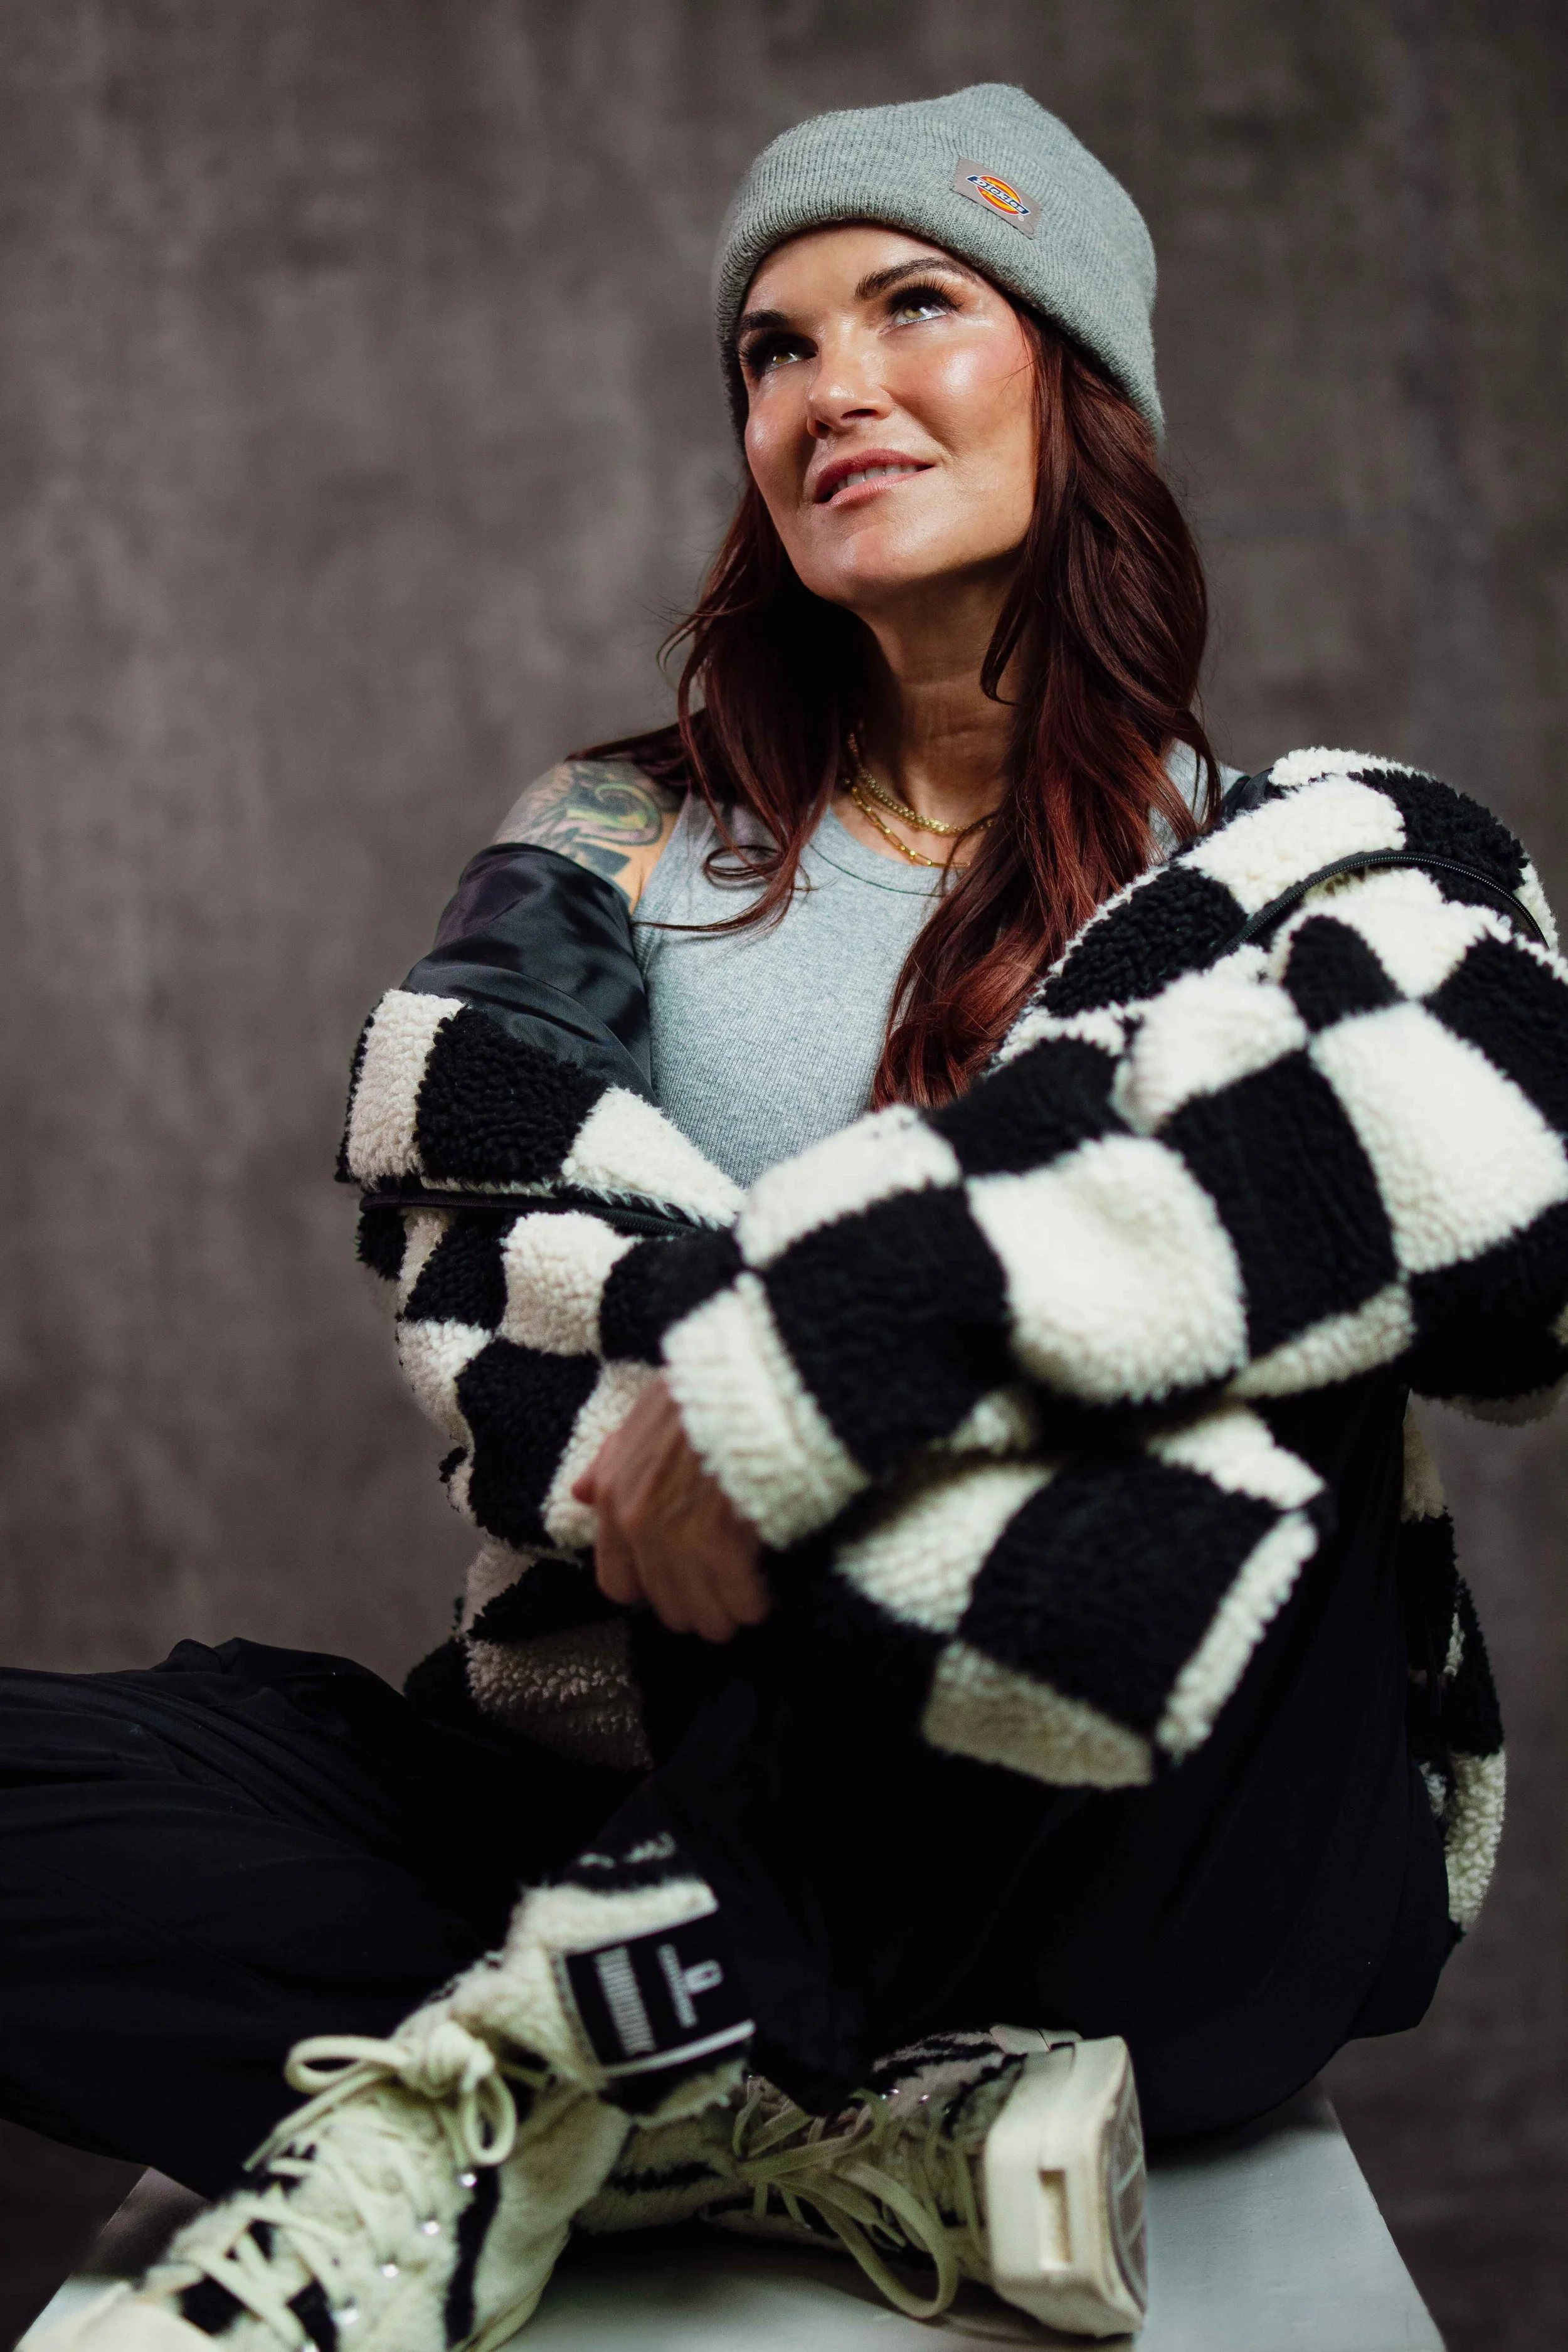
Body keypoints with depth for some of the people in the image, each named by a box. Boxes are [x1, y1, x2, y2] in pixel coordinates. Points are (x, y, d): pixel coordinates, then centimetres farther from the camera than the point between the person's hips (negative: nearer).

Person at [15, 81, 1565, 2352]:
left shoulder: (1312, 854, 4)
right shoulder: (621, 845, 12)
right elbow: (476, 1259, -6)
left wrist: (798, 1370, -26)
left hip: (1133, 1884, -2)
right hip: (621, 1803, 3)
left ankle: (538, 2050, -17)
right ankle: (863, 2139, -22)